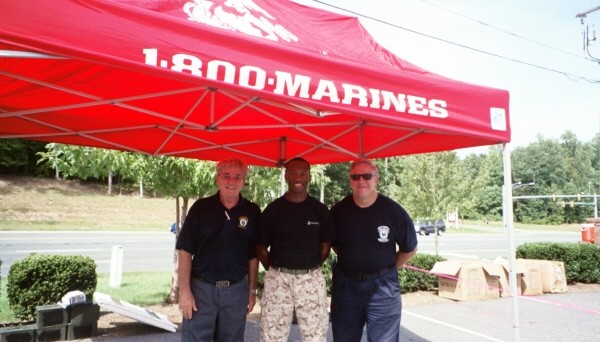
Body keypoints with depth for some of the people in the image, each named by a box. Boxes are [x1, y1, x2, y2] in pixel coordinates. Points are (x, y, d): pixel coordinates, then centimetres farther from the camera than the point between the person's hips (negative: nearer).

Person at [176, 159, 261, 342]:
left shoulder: (252, 212, 1)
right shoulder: (201, 207, -4)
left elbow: (253, 255, 6)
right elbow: (185, 251, -4)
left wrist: (252, 289, 6)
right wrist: (184, 290, -8)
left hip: (237, 290, 2)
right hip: (201, 287, -1)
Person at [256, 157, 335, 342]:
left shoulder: (320, 210, 2)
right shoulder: (273, 209, -1)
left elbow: (325, 246, 10)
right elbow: (261, 248, 4)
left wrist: (309, 269, 8)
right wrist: (276, 271, 5)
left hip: (312, 279, 1)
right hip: (277, 279, 0)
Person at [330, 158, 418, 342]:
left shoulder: (393, 210, -10)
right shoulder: (338, 210, -5)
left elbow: (409, 249, 4)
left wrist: (388, 269, 4)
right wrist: (351, 262, 8)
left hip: (383, 286, -2)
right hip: (346, 284, 2)